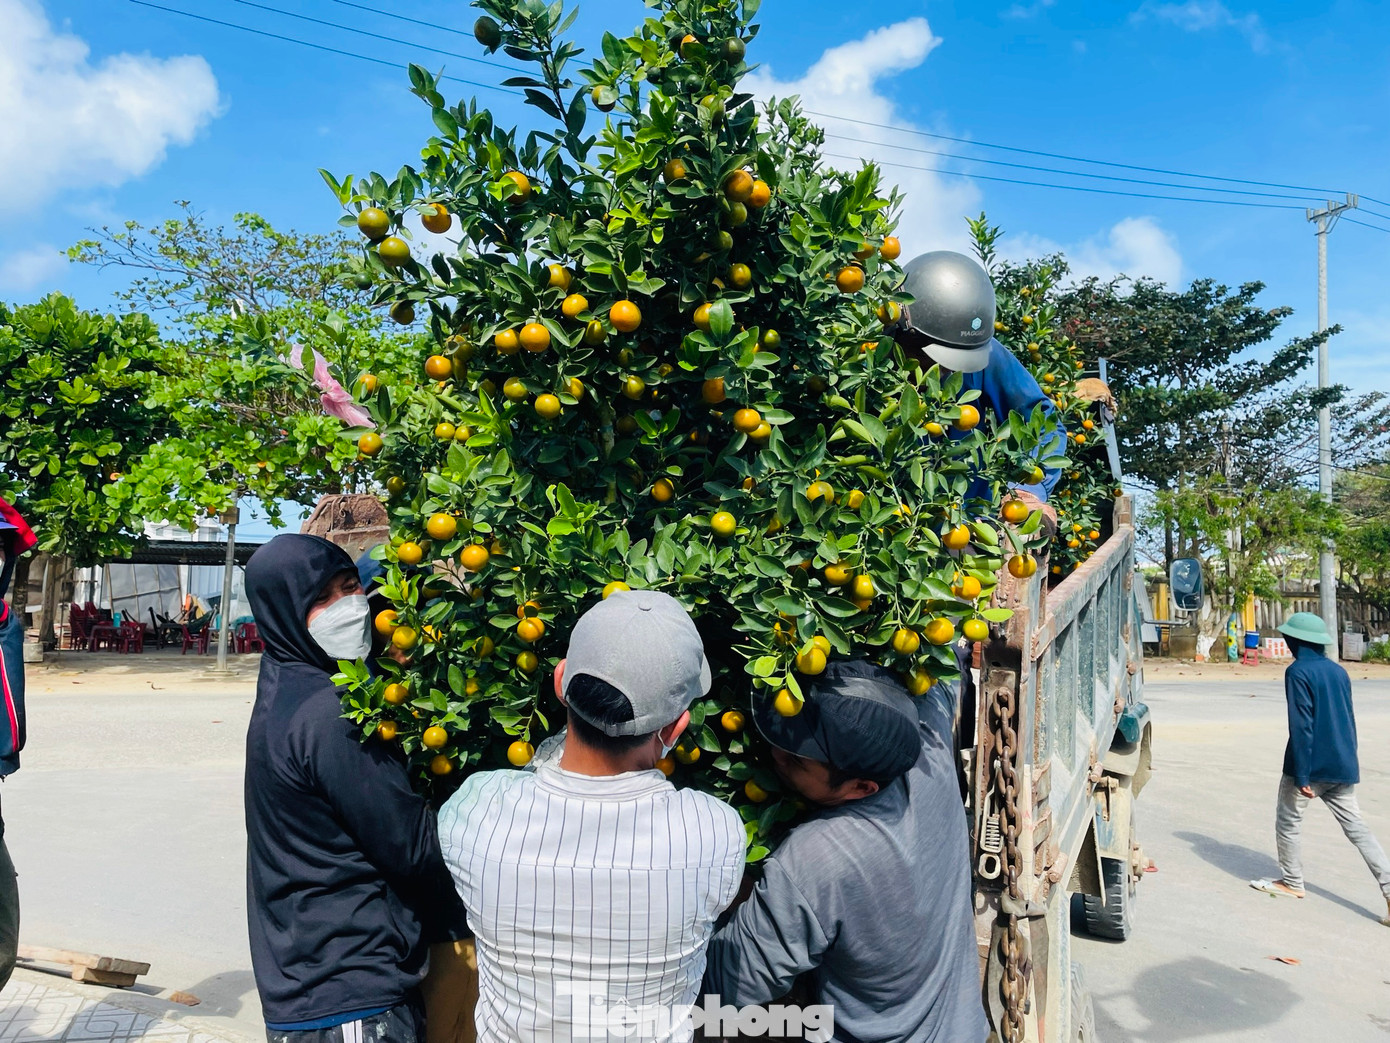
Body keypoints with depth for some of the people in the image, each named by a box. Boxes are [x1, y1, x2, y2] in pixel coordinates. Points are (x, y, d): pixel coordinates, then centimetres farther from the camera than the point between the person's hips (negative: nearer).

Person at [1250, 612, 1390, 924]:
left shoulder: (1298, 672, -13)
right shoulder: (1338, 671, 9)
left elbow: (1301, 725, -17)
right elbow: (1349, 719, 16)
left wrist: (1302, 775, -16)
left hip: (1312, 765, -7)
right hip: (1342, 766, 7)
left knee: (1288, 822, 10)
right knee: (1355, 827, 9)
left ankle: (1291, 882, 21)